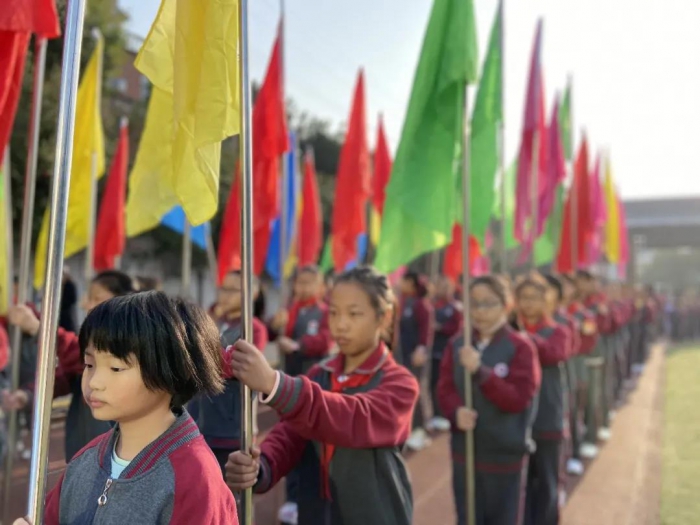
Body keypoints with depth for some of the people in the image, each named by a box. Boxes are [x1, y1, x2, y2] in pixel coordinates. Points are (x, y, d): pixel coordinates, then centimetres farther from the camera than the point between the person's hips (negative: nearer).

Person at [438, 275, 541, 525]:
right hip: (464, 451, 3)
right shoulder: (457, 345, 1)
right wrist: (456, 411, -23)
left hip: (506, 454, -3)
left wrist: (480, 371, -29)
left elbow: (519, 398, -17)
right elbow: (445, 389, -1)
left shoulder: (520, 346, -11)